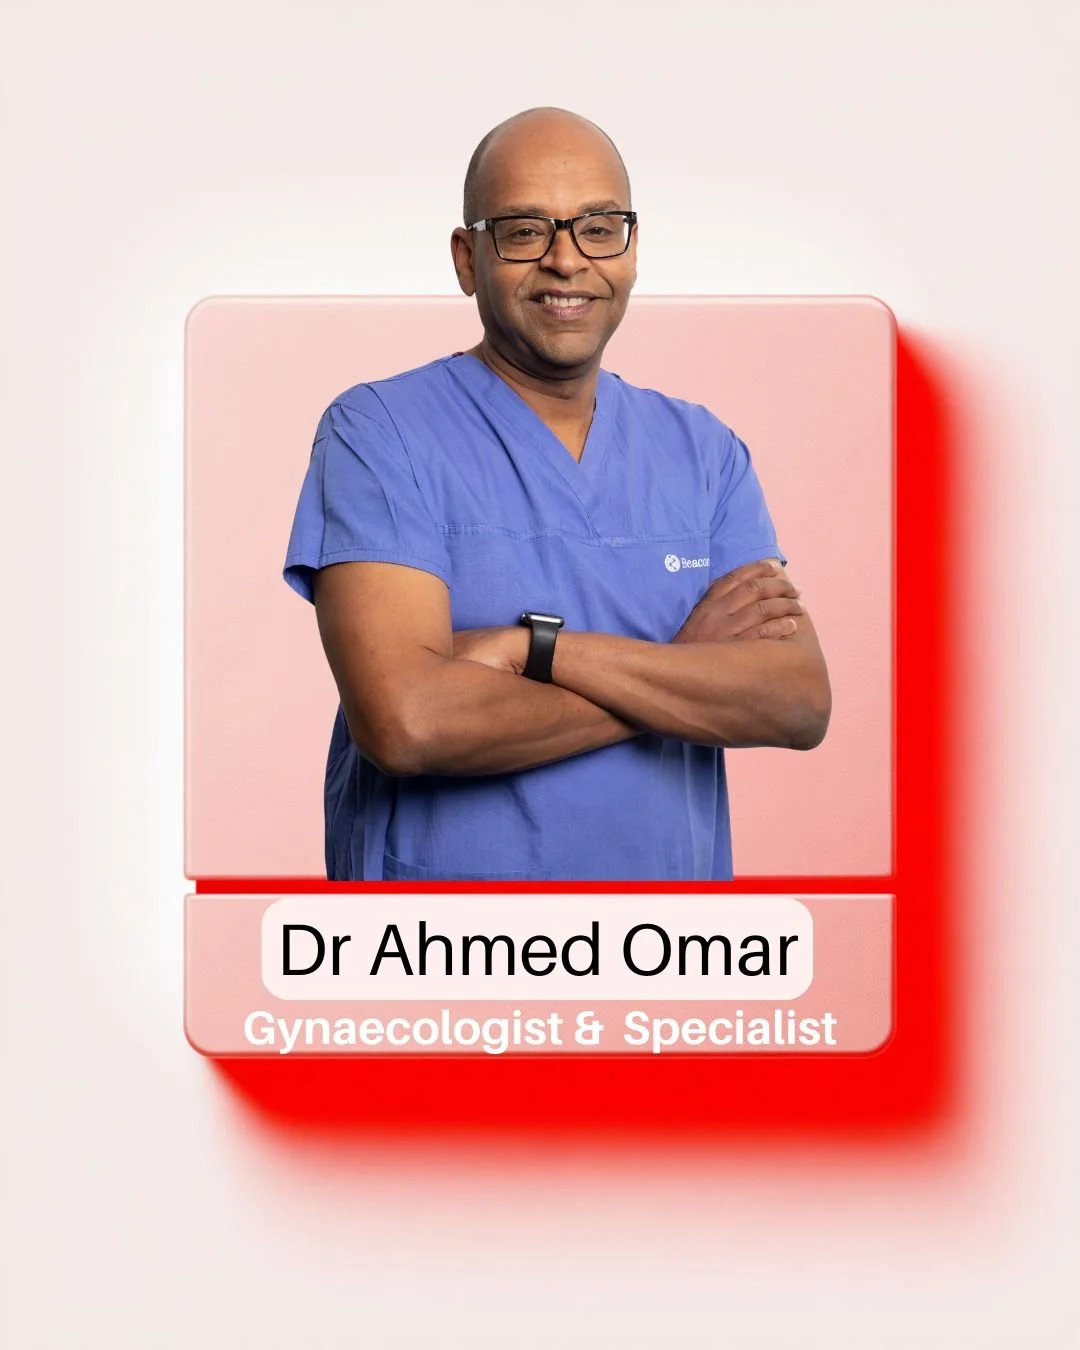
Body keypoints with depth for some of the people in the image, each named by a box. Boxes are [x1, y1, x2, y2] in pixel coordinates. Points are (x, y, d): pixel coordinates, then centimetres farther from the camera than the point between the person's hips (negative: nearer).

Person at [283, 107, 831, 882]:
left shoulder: (704, 449, 2)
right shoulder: (379, 431, -10)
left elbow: (801, 703, -11)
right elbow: (405, 720, -23)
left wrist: (540, 647, -21)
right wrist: (688, 673, -15)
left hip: (676, 873, 4)